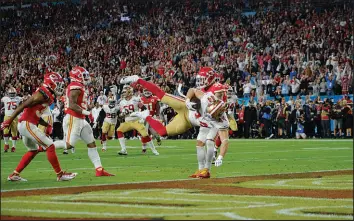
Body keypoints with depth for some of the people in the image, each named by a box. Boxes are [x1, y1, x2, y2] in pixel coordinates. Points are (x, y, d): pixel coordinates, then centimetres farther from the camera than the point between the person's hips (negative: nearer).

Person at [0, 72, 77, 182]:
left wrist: (47, 125, 12)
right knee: (50, 146, -8)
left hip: (25, 125, 10)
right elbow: (23, 105, -19)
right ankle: (60, 174, -3)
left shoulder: (48, 96, 14)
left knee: (33, 150, 22)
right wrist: (9, 120, -19)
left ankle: (14, 175, 26)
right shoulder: (43, 94, -16)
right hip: (27, 124, -10)